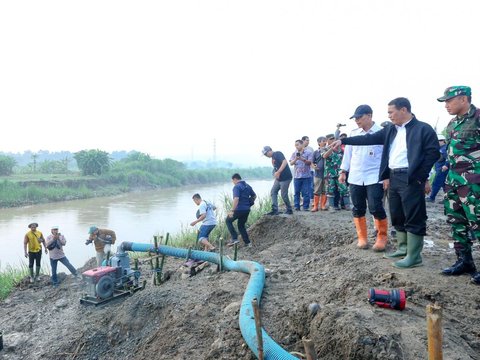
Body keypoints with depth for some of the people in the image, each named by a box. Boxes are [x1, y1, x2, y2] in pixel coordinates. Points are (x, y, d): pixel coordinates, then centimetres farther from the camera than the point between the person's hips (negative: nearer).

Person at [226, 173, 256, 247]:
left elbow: (236, 199, -24)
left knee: (228, 221, 12)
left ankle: (234, 238, 1)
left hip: (239, 209, -8)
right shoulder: (248, 186, 13)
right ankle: (247, 243, 16)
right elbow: (254, 196, 22)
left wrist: (232, 210, -25)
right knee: (241, 225, 21)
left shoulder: (237, 187, -12)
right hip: (247, 209, 8)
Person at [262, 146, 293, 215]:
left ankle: (289, 210, 16)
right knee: (273, 192, 5)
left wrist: (278, 172, -30)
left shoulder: (278, 154, -12)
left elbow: (285, 162, -26)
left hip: (285, 178, -10)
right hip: (278, 179, 10)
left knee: (284, 195, -3)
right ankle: (275, 210, 7)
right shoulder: (273, 157, 16)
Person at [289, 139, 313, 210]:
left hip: (306, 176, -2)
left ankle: (306, 207, 7)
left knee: (306, 193, -1)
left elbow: (309, 162, -6)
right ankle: (296, 207, 9)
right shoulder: (294, 153, 11)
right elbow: (291, 163, 3)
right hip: (297, 176, 3)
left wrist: (303, 159, -22)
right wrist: (295, 159, -17)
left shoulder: (308, 152, 3)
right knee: (296, 192, 3)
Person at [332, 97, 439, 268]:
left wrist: (422, 177, -13)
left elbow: (433, 153, -9)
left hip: (410, 179, -7)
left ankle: (414, 257, 5)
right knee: (397, 217, 15)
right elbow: (370, 138, 12)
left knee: (413, 218, -2)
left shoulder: (423, 129, -5)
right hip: (393, 178, 8)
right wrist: (343, 140, 7)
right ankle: (403, 249, 29)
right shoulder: (390, 130, 14)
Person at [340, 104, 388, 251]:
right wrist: (343, 171, 11)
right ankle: (362, 238, 19)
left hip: (374, 177, -4)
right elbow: (348, 153, 14)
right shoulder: (353, 134, 9)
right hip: (355, 177, 4)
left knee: (376, 208, -6)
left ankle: (382, 237, 13)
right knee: (358, 209, 7)